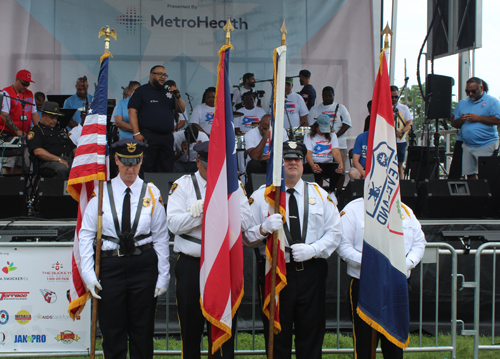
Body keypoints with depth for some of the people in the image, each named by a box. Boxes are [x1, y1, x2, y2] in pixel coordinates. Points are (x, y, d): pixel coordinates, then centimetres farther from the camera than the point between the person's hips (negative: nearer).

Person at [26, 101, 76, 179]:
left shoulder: (60, 130, 33)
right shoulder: (35, 131, 9)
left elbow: (73, 148, 32)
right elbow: (37, 151, -8)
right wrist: (59, 159, -15)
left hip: (69, 159, 6)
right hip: (48, 162, -6)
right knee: (62, 168, -41)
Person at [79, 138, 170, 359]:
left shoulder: (151, 193, 3)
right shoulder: (101, 192, 1)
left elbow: (161, 238, 4)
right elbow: (86, 234, 2)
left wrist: (163, 276, 0)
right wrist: (88, 273, -6)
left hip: (144, 265, 0)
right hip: (111, 264, 0)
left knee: (143, 331, 9)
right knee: (112, 331, 6)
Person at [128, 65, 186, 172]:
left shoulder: (169, 92, 19)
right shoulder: (142, 90, 4)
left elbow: (181, 109, 18)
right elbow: (132, 111, -4)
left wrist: (178, 96, -1)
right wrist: (136, 133, -14)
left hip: (167, 136, 5)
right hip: (148, 136, -5)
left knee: (167, 169, 7)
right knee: (147, 168, -6)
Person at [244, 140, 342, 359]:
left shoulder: (320, 194, 11)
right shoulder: (260, 196, 5)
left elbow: (335, 232, 6)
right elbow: (246, 238, 1)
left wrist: (312, 249, -10)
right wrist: (263, 229, -19)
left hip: (312, 274, 2)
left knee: (311, 339, 5)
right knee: (277, 339, 3)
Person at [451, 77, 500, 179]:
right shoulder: (462, 103, 16)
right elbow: (454, 123, 16)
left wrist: (478, 118, -15)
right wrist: (460, 120, -6)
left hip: (487, 146, -5)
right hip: (467, 146, 5)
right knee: (470, 175, 4)